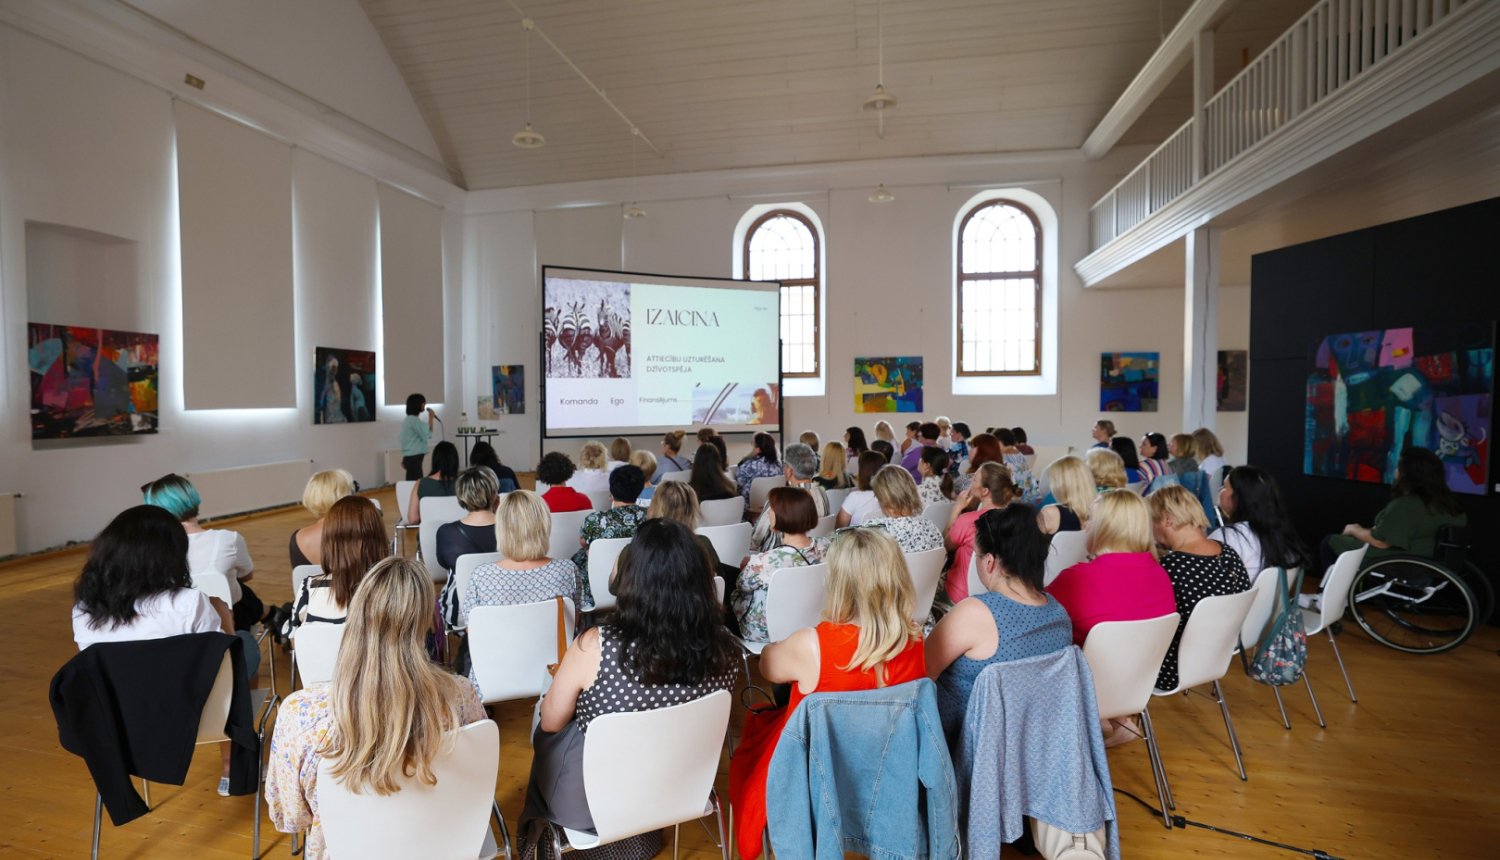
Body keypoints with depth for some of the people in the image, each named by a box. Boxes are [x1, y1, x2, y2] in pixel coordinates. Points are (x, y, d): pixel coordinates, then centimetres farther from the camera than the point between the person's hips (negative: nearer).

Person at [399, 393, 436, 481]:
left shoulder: (408, 419, 16)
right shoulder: (414, 420, -14)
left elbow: (402, 440, 20)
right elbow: (427, 435, -17)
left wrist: (403, 458, 24)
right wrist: (431, 418, -12)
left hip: (410, 457, 10)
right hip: (414, 457, -10)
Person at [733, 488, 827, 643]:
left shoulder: (765, 561, -36)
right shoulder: (826, 548, -19)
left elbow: (743, 586, -14)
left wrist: (747, 564, 6)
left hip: (765, 634, -5)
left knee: (731, 594, 23)